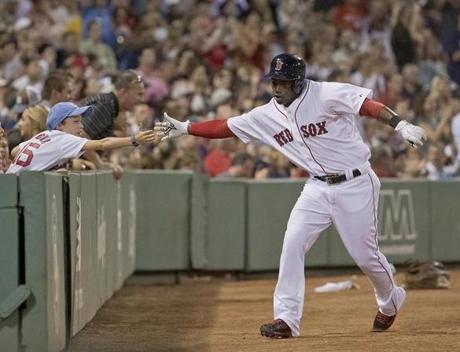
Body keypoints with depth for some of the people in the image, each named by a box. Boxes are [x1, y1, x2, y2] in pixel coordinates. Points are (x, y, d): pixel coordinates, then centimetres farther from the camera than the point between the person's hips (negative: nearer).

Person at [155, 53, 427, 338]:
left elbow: (368, 106, -26)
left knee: (365, 254, 2)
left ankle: (391, 301, 32)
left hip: (355, 184, -5)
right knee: (292, 244, -10)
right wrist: (184, 128, 0)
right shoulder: (268, 115, 1)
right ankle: (287, 319, -5)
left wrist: (400, 125, -40)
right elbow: (225, 127, 5)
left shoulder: (328, 95, -17)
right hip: (318, 187, 5)